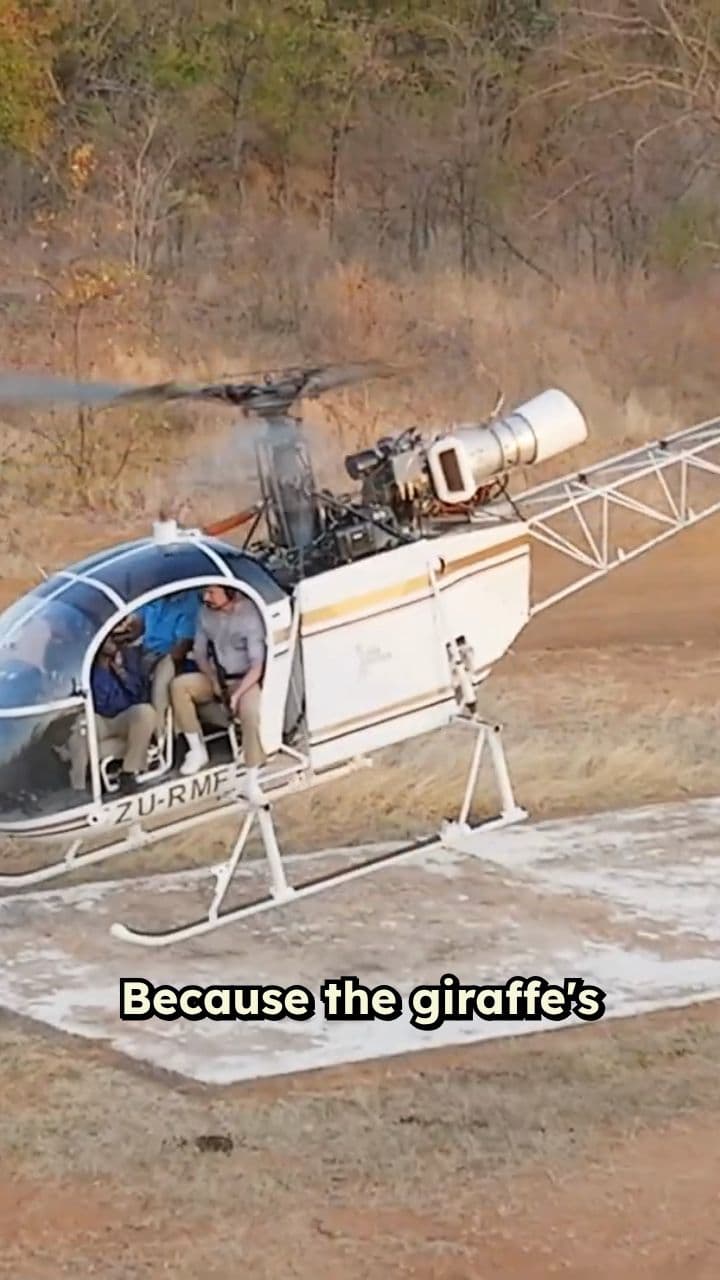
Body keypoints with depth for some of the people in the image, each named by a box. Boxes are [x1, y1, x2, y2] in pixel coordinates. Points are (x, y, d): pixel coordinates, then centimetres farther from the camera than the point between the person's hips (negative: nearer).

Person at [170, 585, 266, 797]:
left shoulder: (249, 616, -20)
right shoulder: (206, 613, -3)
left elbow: (257, 667, -21)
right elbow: (199, 652, 6)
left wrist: (236, 695, -32)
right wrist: (212, 679, -12)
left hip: (244, 680, -5)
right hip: (215, 678, 5)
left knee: (250, 714, -35)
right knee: (178, 685, -22)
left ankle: (252, 780, -27)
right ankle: (197, 750, -12)